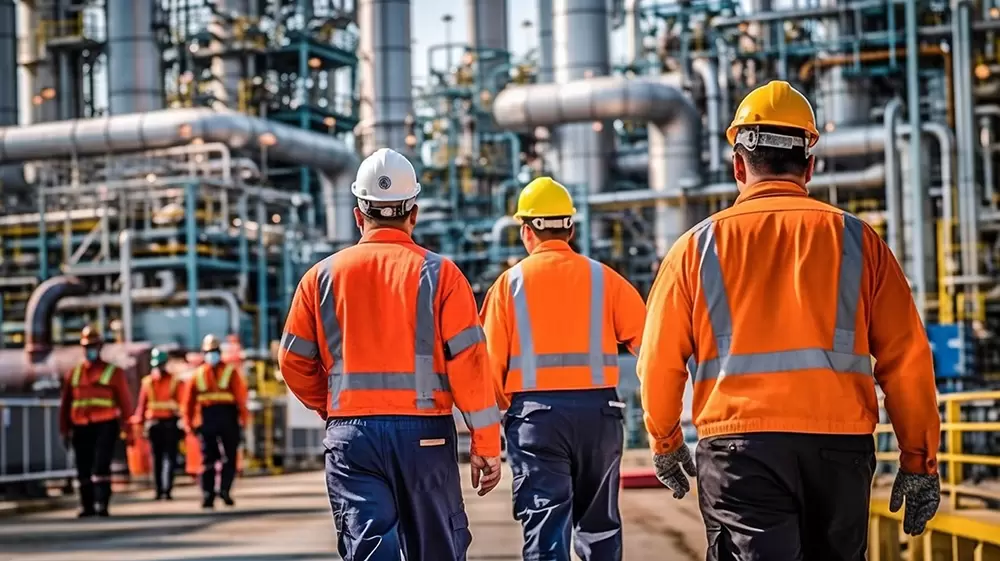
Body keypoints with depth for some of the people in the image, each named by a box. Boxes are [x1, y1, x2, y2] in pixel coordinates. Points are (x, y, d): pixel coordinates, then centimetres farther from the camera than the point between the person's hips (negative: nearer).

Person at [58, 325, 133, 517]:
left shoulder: (113, 372, 5)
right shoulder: (73, 374, 14)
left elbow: (125, 401, 1)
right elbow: (65, 404, 15)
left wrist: (125, 428, -4)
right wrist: (65, 430, 10)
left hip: (105, 427, -4)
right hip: (81, 428, 4)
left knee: (101, 467, -13)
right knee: (83, 469, 6)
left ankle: (101, 504, -15)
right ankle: (87, 506, 15)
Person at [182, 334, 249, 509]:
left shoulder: (197, 374, 8)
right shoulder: (231, 371, 0)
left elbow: (189, 401, 6)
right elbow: (241, 396, -8)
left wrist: (189, 423, 12)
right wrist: (244, 418, -5)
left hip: (206, 420, 2)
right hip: (228, 418, -2)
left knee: (208, 460, 7)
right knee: (229, 457, 8)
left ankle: (207, 495, -1)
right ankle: (225, 489, -10)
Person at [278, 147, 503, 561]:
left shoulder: (322, 276, 4)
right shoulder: (439, 273, -2)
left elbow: (294, 362, 7)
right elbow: (469, 363, -7)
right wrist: (486, 443, -2)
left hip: (351, 434, 1)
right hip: (424, 432, -1)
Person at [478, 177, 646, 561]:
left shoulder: (510, 283, 1)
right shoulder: (602, 278, 4)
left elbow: (491, 361, -2)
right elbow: (646, 340, -4)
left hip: (534, 413, -2)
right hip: (597, 411, 2)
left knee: (545, 528, -3)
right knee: (599, 525, 17)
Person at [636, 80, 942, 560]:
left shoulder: (698, 246, 4)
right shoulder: (856, 238, 6)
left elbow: (660, 361, 5)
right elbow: (907, 359, 2)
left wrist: (665, 443, 20)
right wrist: (919, 460, 9)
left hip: (738, 447, -2)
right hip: (841, 447, 2)